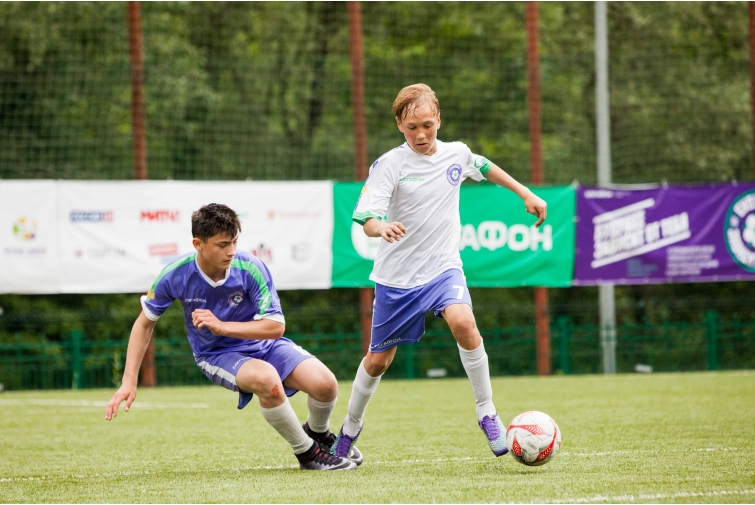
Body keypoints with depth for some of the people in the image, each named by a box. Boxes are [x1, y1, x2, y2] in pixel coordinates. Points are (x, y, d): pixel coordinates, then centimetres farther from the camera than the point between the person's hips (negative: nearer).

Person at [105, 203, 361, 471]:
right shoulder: (175, 275, -21)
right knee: (266, 378, -36)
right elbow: (144, 324, -6)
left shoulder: (251, 268, -23)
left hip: (262, 343, 2)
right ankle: (307, 453, -13)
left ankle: (318, 433, 18)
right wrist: (129, 382, -11)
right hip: (217, 355, -1)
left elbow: (276, 327, -22)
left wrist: (222, 326, -34)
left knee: (325, 385, -21)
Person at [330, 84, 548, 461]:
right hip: (396, 275, -1)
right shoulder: (389, 164, -12)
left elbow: (485, 168, 26)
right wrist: (382, 228, -44)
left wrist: (526, 194, 25)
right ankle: (350, 427, 35)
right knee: (378, 360, 9)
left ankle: (486, 412, -15)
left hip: (443, 267, 1)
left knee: (463, 322, -29)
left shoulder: (456, 154, 2)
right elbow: (367, 219, -22)